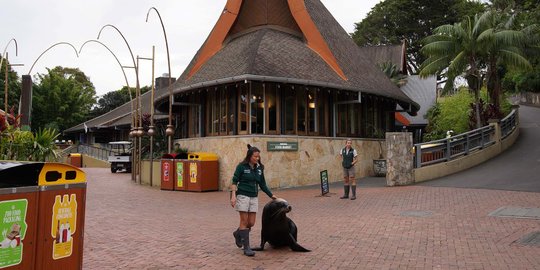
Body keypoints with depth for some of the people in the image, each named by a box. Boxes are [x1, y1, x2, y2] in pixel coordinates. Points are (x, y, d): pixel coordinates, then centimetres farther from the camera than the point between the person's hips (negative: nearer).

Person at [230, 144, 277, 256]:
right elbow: (234, 181, -6)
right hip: (243, 196, -5)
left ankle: (238, 233, 34)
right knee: (244, 221, -4)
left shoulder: (259, 168, 7)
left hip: (254, 197, 5)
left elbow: (262, 184, 14)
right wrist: (233, 195, -16)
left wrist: (271, 195, 9)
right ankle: (246, 247, 3)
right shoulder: (242, 166, -7)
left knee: (251, 223, 4)